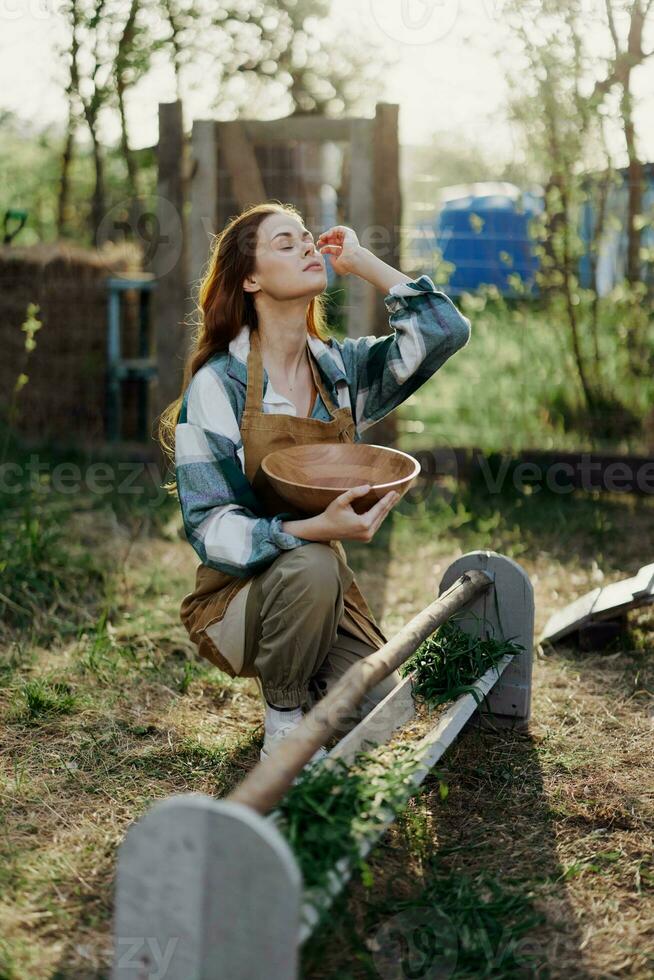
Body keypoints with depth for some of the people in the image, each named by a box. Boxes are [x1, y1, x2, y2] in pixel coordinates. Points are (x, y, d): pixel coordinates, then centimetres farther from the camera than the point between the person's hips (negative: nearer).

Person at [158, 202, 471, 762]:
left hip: (325, 589, 4)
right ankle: (283, 718, -10)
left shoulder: (342, 368, 2)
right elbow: (210, 528, -19)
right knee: (311, 566, -36)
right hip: (238, 599, -4)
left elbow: (447, 332, -7)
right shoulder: (216, 385, -13)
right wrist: (313, 530, -35)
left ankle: (305, 684, 17)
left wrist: (361, 262, -7)